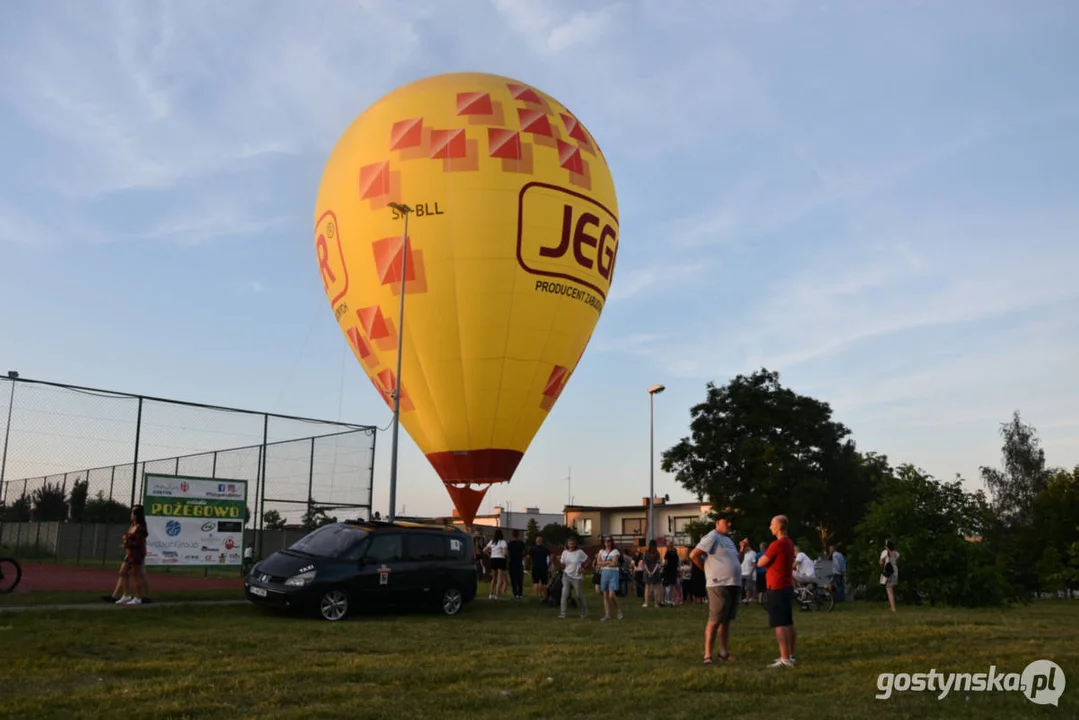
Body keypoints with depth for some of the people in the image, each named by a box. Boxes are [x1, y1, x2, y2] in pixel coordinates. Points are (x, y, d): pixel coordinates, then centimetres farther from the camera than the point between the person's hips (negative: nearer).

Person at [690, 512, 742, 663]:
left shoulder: (728, 539, 20)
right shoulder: (712, 537, -9)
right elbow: (694, 555, -16)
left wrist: (742, 549, 15)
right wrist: (707, 569, -9)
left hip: (734, 585, 9)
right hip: (718, 585, -9)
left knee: (726, 621, 13)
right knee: (714, 621, -9)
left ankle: (724, 652, 20)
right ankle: (708, 655, -7)